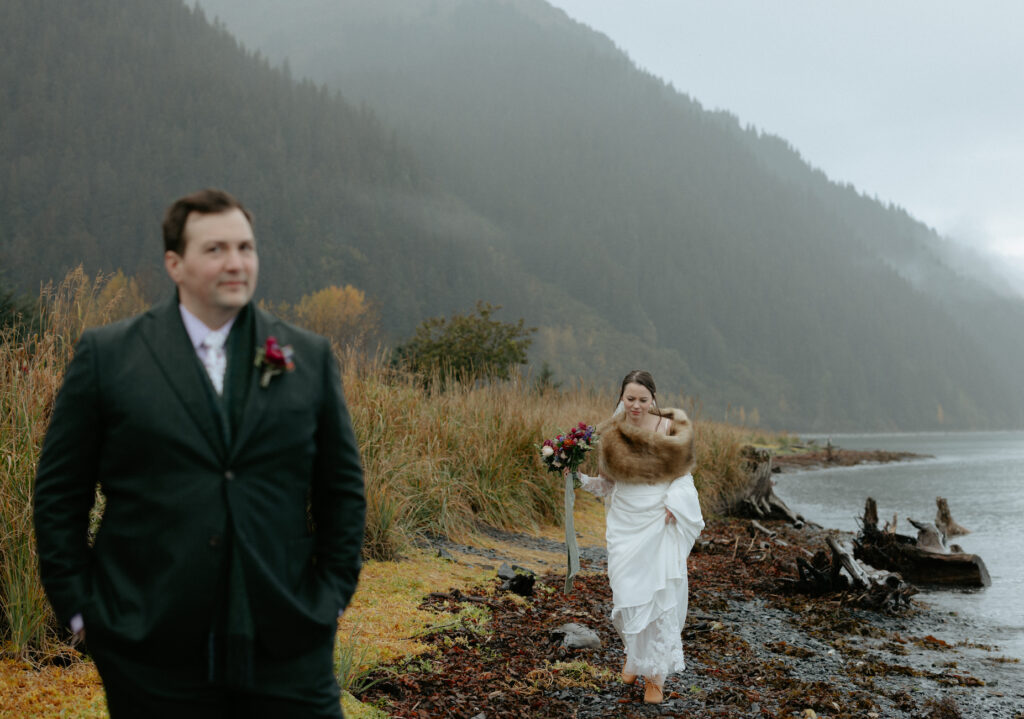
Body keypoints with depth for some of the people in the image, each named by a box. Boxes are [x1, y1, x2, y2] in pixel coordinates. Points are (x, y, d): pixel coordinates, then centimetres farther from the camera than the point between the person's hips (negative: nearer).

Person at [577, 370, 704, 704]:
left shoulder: (670, 429, -5)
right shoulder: (610, 435, 1)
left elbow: (683, 475, 1)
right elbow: (607, 482, 10)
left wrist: (673, 504, -14)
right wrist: (579, 476, -6)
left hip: (661, 523, -2)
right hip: (626, 523, 2)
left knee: (661, 596, -1)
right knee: (628, 594, 0)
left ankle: (656, 674, 10)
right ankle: (635, 652, 29)